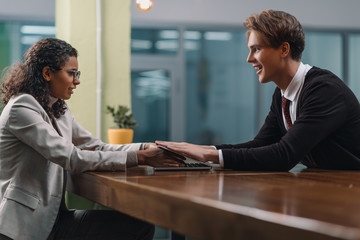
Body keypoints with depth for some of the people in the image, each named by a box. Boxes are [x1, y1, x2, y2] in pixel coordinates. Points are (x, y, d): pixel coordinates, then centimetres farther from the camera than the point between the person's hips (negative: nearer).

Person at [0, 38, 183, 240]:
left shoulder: (58, 109, 16)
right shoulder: (21, 109, -13)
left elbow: (96, 147, 17)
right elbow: (71, 158, -21)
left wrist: (146, 148, 1)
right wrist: (139, 158, -21)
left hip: (53, 216, 9)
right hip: (26, 224, -9)